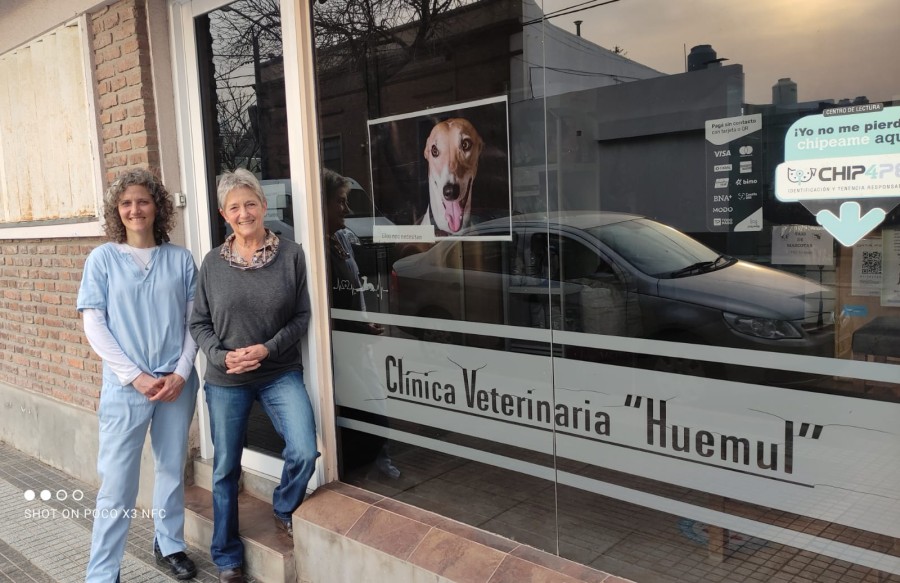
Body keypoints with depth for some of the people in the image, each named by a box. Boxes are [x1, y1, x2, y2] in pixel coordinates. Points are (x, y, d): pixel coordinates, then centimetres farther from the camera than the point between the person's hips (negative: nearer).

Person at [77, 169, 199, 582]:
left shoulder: (181, 260, 3)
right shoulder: (102, 259, 0)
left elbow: (194, 322, 5)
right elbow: (94, 326, -4)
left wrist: (181, 373, -7)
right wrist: (136, 377, -11)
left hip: (176, 384, 2)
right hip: (124, 387, -2)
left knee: (172, 469, 15)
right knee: (117, 482, 2)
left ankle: (170, 544, 34)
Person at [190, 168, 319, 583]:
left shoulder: (291, 255, -5)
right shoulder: (213, 262, -1)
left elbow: (301, 316, -3)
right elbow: (199, 323, 4)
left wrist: (267, 349, -15)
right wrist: (221, 355, -13)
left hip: (281, 374, -1)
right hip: (225, 380, 1)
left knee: (305, 453, -15)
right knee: (225, 468, 11)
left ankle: (284, 509, 20)